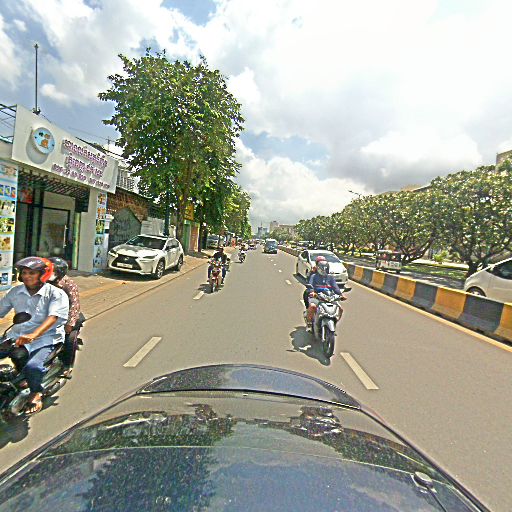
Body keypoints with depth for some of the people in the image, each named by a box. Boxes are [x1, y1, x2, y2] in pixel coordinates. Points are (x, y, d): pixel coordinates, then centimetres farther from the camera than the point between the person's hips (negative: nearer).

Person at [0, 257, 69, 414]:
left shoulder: (56, 294, -10)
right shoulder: (15, 292, 8)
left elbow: (53, 317, -22)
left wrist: (34, 335, -37)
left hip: (46, 338, -6)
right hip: (18, 336, 6)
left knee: (32, 367, -29)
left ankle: (36, 392, 1)